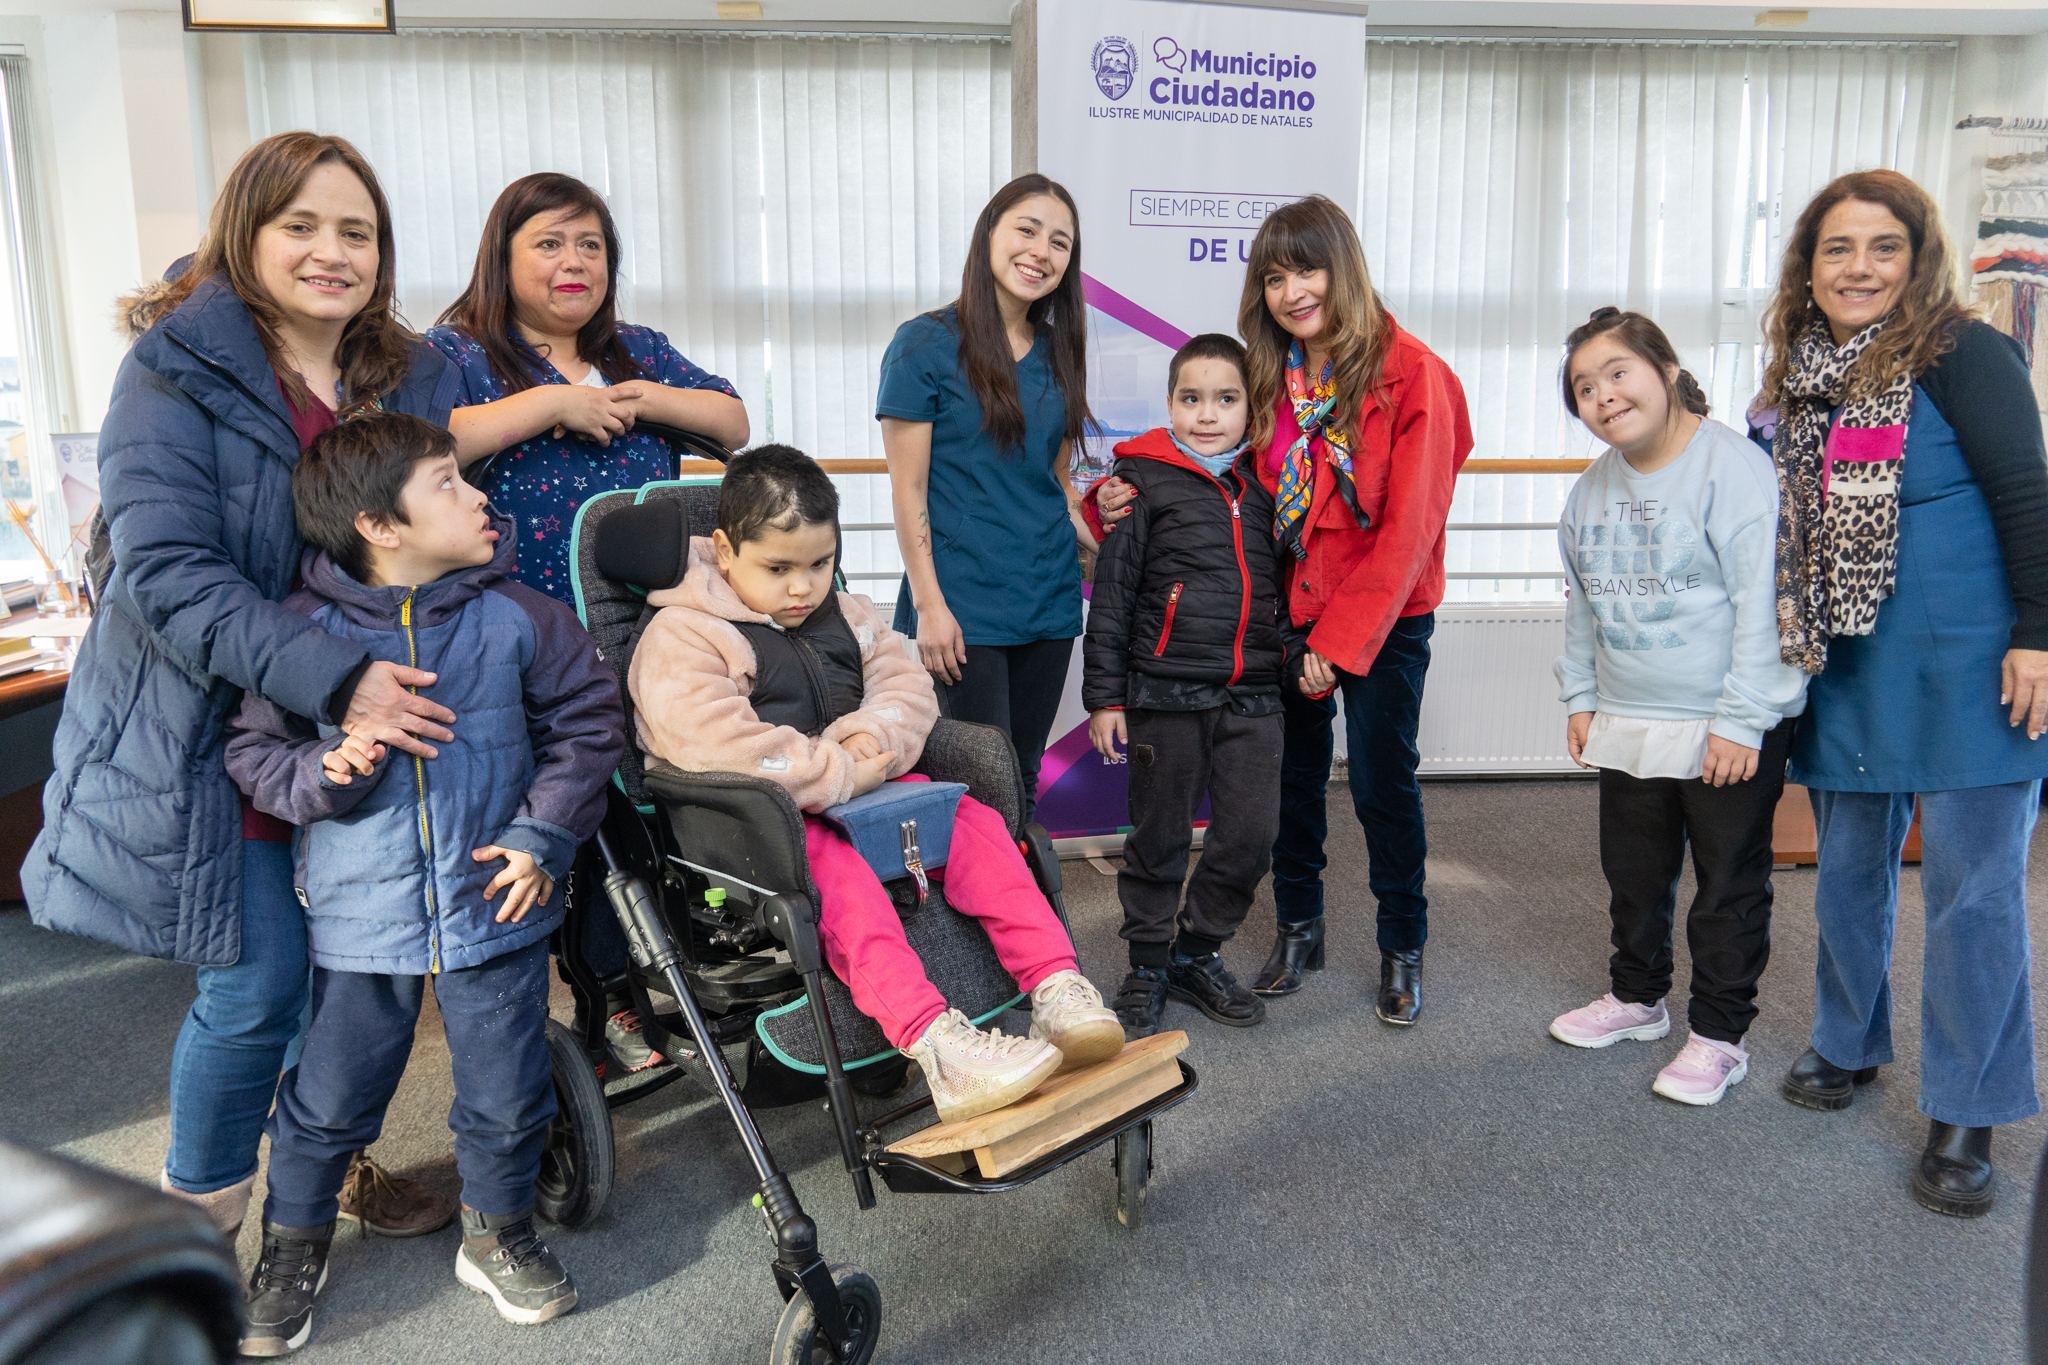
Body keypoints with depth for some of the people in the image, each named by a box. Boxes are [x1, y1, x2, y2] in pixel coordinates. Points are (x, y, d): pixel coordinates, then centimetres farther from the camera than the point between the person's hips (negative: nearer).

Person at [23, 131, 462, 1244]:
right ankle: (197, 1207, 27)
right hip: (217, 730, -5)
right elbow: (166, 573, -20)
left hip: (373, 727, 5)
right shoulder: (176, 372, -10)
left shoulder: (414, 380, 6)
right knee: (259, 987, 0)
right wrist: (333, 679, -31)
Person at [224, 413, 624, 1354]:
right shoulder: (302, 630, -8)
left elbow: (586, 723, 1)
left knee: (507, 1098, 10)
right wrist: (324, 772, -19)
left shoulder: (516, 618, -6)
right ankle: (294, 1243, 41)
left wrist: (544, 833, -5)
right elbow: (252, 751, 1)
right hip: (358, 914, 0)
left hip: (494, 901, 1)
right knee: (326, 1101, 13)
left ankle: (498, 1234, 37)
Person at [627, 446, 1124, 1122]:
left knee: (975, 823, -15)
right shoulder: (682, 636, -9)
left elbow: (907, 686, 12)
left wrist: (870, 737, -13)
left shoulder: (845, 616, 16)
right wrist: (839, 775, -20)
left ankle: (1055, 985, -22)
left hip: (860, 787, 7)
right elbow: (713, 745, -24)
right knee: (834, 869, -38)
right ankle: (931, 1041, -53)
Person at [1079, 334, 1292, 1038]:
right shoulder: (1145, 481, -3)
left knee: (1251, 836, 3)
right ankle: (1148, 966, 23)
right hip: (1167, 692, -3)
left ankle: (1198, 953, 24)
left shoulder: (1263, 483, 9)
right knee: (1158, 839, 6)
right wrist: (1105, 695, -5)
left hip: (1252, 694, 4)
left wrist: (1300, 660, 19)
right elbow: (1111, 595, -2)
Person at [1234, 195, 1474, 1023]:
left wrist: (1342, 642, -18)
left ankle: (1402, 947, 23)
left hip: (1385, 617, -5)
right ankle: (1298, 927, 32)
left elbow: (1410, 527, -17)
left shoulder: (1410, 373, -14)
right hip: (1289, 612, 5)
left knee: (1383, 782, 3)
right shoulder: (1272, 376, 4)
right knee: (1293, 774, 13)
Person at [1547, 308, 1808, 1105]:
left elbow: (1761, 600, -18)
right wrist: (1580, 696, 13)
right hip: (1628, 725, 7)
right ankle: (1637, 996, 38)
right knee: (1633, 871, 19)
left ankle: (1719, 1034, 21)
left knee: (1729, 882, 7)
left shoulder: (1733, 466, -16)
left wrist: (1740, 720, -19)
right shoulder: (1593, 487, 6)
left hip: (1730, 731, -6)